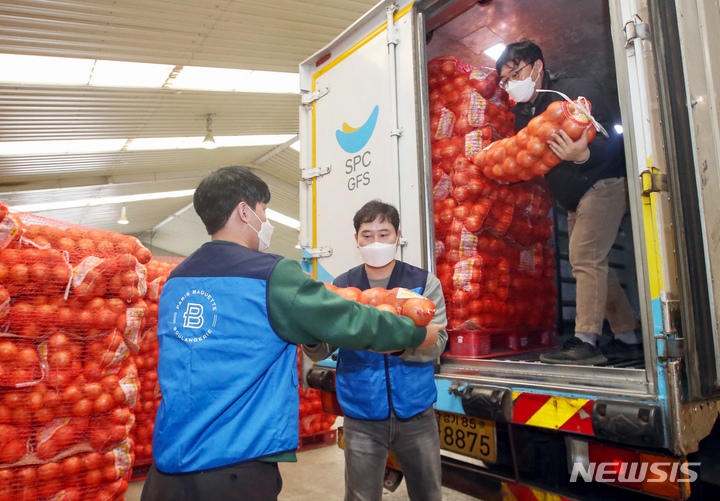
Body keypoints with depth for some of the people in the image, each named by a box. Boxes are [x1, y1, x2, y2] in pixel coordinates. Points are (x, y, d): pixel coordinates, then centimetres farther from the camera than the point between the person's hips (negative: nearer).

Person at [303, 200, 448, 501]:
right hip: (362, 417, 0)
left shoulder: (424, 283, -1)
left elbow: (437, 343, -11)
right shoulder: (342, 287, 1)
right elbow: (321, 352, -3)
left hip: (416, 412, 1)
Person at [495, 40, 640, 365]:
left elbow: (608, 142, -24)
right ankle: (627, 338, 16)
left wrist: (582, 155, -45)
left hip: (603, 184, -8)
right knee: (593, 265, 8)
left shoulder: (577, 91, -14)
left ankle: (585, 341, -15)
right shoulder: (524, 112, 9)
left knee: (585, 257, -17)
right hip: (575, 199, 9)